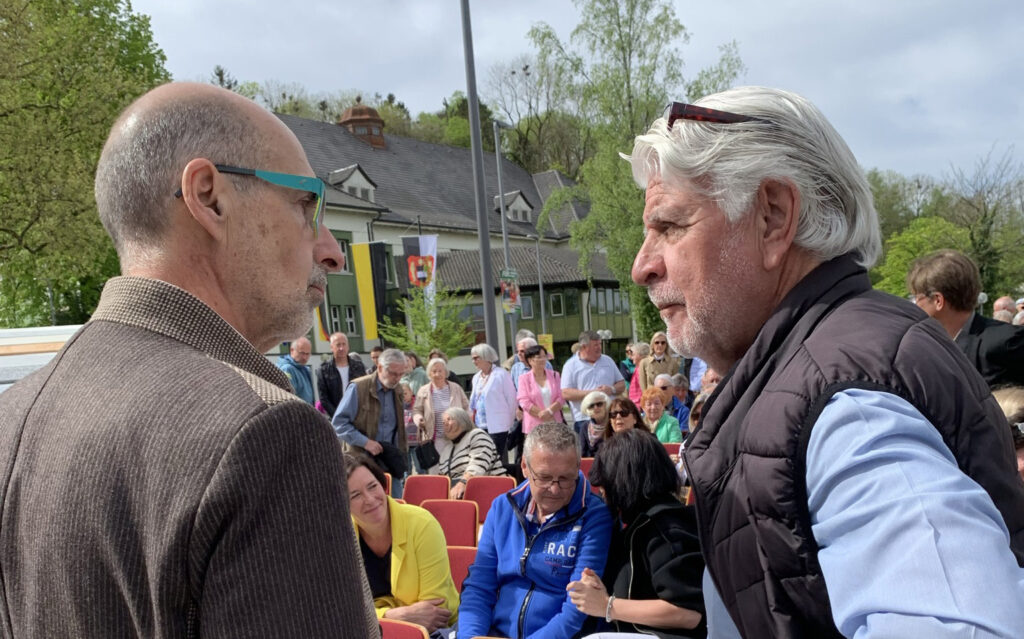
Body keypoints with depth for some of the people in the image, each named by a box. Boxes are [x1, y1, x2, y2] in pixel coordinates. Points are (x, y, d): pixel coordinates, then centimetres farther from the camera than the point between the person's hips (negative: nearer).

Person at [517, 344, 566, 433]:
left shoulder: (555, 375, 11)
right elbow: (524, 402, -6)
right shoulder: (524, 378, 3)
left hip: (555, 424, 3)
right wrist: (541, 413, -14)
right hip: (534, 426, -3)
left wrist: (549, 411, -13)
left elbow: (562, 397, 3)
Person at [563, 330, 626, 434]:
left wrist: (612, 389, -6)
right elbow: (565, 393, -8)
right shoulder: (571, 365, 1)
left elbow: (622, 384, 17)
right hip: (584, 420, -4)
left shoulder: (608, 361, 15)